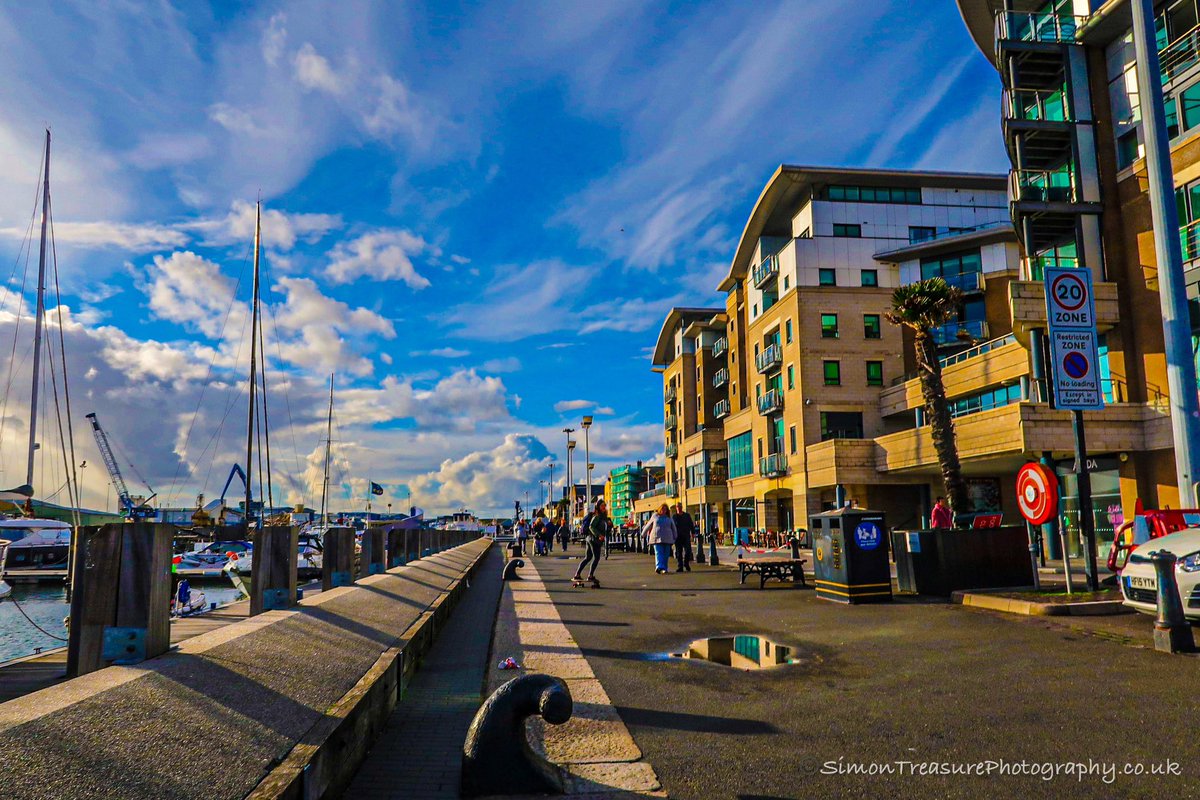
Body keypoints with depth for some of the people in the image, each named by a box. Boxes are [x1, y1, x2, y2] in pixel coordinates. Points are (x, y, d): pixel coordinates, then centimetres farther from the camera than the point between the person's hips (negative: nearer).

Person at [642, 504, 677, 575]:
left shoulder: (669, 518, 12)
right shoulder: (655, 517, 10)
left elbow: (673, 529, 16)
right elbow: (648, 526, 19)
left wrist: (674, 539, 14)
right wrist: (644, 533, 24)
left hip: (667, 539, 2)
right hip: (657, 538, -2)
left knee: (666, 555, 2)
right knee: (658, 553, -14)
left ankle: (664, 568, 10)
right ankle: (659, 567, -27)